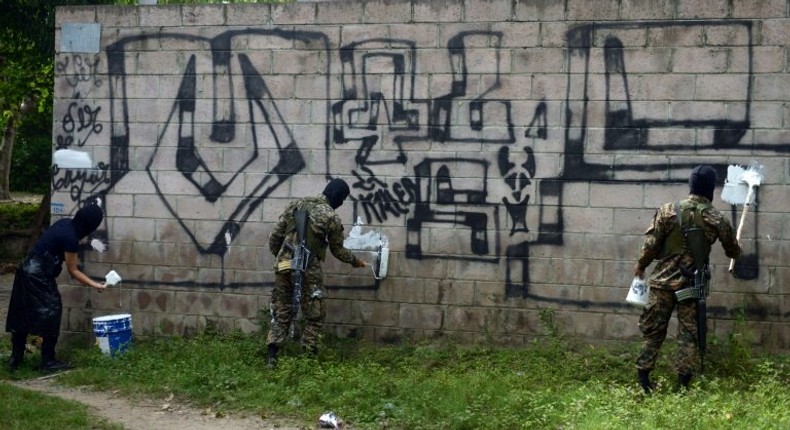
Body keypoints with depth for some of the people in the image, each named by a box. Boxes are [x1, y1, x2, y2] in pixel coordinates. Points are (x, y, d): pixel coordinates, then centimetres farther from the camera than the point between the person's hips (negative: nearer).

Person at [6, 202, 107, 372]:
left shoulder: (65, 223, 4)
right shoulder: (70, 238, -21)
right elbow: (73, 271, -12)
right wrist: (95, 285, -8)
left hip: (27, 271, 9)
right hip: (38, 277, -9)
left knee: (21, 314, 13)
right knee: (50, 315, -1)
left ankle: (16, 358, 21)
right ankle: (48, 361, 4)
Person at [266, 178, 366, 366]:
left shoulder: (296, 205, 8)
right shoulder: (332, 218, -4)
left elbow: (275, 235, 8)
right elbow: (338, 250, 9)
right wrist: (355, 261, 26)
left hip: (284, 267, 5)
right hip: (308, 271, -5)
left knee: (281, 312, 13)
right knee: (315, 316, 10)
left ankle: (272, 356, 4)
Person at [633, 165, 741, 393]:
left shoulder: (668, 210, -5)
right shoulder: (718, 220, -2)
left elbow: (651, 244, -5)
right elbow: (733, 251, 14)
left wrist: (640, 265, 12)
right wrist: (735, 250, 38)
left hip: (664, 281, 0)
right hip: (693, 284, 0)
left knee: (653, 329, 8)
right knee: (689, 333, 7)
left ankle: (643, 377, 7)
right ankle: (684, 382, 6)